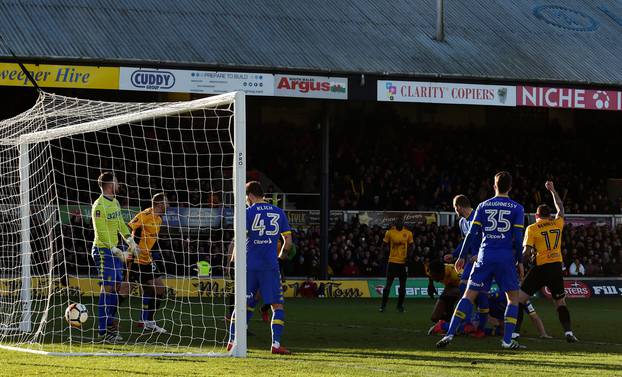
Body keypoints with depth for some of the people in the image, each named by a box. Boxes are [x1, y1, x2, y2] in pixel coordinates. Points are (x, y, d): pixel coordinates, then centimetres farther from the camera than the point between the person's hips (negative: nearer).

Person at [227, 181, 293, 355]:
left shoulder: (248, 213, -2)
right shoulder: (278, 212, 8)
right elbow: (288, 241, 8)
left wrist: (235, 256, 7)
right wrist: (282, 254, 27)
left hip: (249, 265, 0)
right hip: (270, 266, 0)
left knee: (243, 304, 11)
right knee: (277, 306, 3)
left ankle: (232, 341, 12)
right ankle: (276, 344, -7)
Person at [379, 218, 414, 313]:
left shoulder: (408, 233, 3)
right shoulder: (390, 232, -1)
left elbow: (410, 246, 9)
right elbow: (386, 245, 6)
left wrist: (408, 256, -5)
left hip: (403, 262, 2)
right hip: (392, 261, -2)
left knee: (402, 285, 7)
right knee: (388, 284, -1)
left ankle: (400, 305, 19)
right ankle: (383, 305, 7)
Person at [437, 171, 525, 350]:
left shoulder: (483, 206, 7)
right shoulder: (517, 208, 2)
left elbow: (471, 233, 3)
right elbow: (517, 238, -4)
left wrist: (461, 257, 8)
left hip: (485, 256, 2)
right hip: (506, 258, -2)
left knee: (469, 294, 5)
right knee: (513, 297, 12)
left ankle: (450, 334, -6)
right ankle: (507, 340, 2)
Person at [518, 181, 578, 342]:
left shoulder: (532, 229, -1)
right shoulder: (557, 223, 10)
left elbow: (527, 252, -6)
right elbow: (560, 208, 31)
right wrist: (552, 190, 42)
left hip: (541, 267, -3)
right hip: (556, 267, 3)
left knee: (520, 299, 2)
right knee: (560, 302, 13)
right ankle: (568, 331, -2)